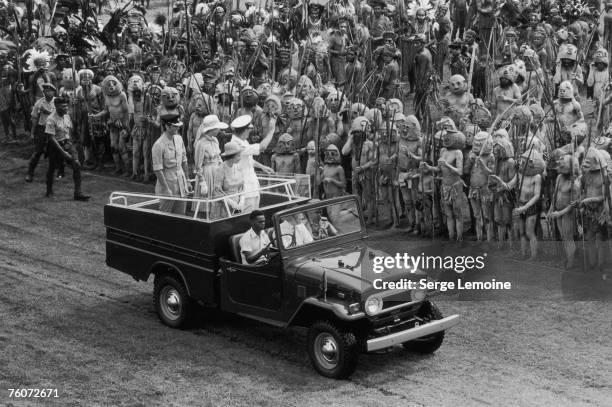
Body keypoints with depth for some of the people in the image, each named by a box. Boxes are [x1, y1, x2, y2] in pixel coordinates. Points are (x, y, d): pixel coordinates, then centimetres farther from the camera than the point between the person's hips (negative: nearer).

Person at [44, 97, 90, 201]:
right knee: (52, 169, 9)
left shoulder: (66, 116, 1)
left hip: (67, 143, 5)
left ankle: (78, 193, -8)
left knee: (77, 165, -9)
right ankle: (49, 191, 31)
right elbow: (51, 138, -22)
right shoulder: (51, 119, -20)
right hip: (56, 145, -5)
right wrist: (63, 152, -23)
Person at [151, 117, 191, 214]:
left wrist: (186, 181, 14)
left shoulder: (179, 139, 3)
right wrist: (166, 189, -19)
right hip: (167, 181, -7)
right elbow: (157, 169, -18)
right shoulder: (159, 145, -18)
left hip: (181, 184, 7)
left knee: (180, 215, 12)